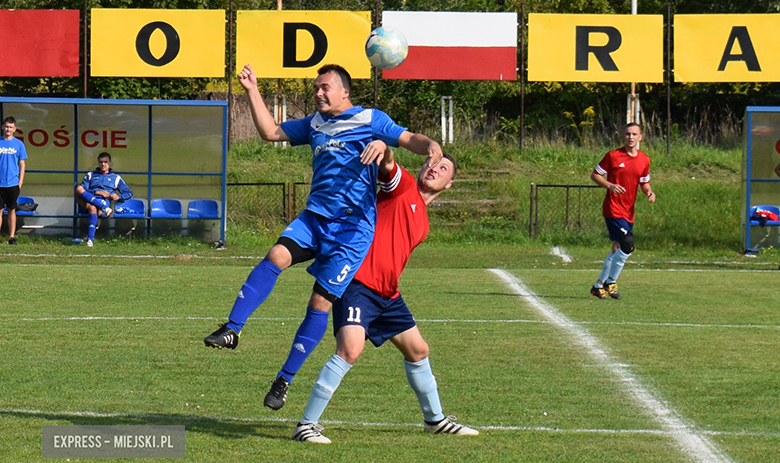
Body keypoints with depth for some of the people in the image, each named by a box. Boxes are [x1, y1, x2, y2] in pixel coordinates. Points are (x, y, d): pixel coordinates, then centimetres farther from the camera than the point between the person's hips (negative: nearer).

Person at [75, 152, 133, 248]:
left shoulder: (116, 178, 29)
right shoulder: (90, 175, 32)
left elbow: (129, 193, 21)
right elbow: (83, 191, 14)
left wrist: (119, 196, 0)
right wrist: (97, 192, -3)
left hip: (104, 202, -2)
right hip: (88, 200, 2)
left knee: (93, 208, -42)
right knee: (79, 188, -33)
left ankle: (90, 239, -53)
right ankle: (105, 208, -41)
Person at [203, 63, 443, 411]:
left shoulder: (371, 120, 2)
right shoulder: (315, 124, 19)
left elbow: (410, 140, -3)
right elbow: (270, 132, 25)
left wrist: (431, 148, -26)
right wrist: (252, 91, 19)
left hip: (353, 228, -5)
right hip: (315, 217, 5)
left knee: (320, 303, -6)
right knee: (276, 256, -24)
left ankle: (285, 379, 1)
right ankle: (231, 330, -27)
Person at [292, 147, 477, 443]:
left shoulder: (422, 224, 23)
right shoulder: (403, 186, 1)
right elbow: (387, 164, -21)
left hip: (387, 294, 9)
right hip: (358, 283, -9)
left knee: (418, 351, 17)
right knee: (350, 350, -23)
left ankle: (435, 419, 37)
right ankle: (306, 424, -18)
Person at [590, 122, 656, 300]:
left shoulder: (644, 160, 9)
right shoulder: (613, 156, -7)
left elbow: (644, 183, 20)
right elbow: (595, 175, -1)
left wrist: (649, 193, -2)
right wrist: (610, 185, -18)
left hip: (629, 211, 7)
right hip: (613, 209, -7)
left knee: (618, 248, 9)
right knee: (627, 244, -18)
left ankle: (599, 286, 20)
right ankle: (611, 282, -5)